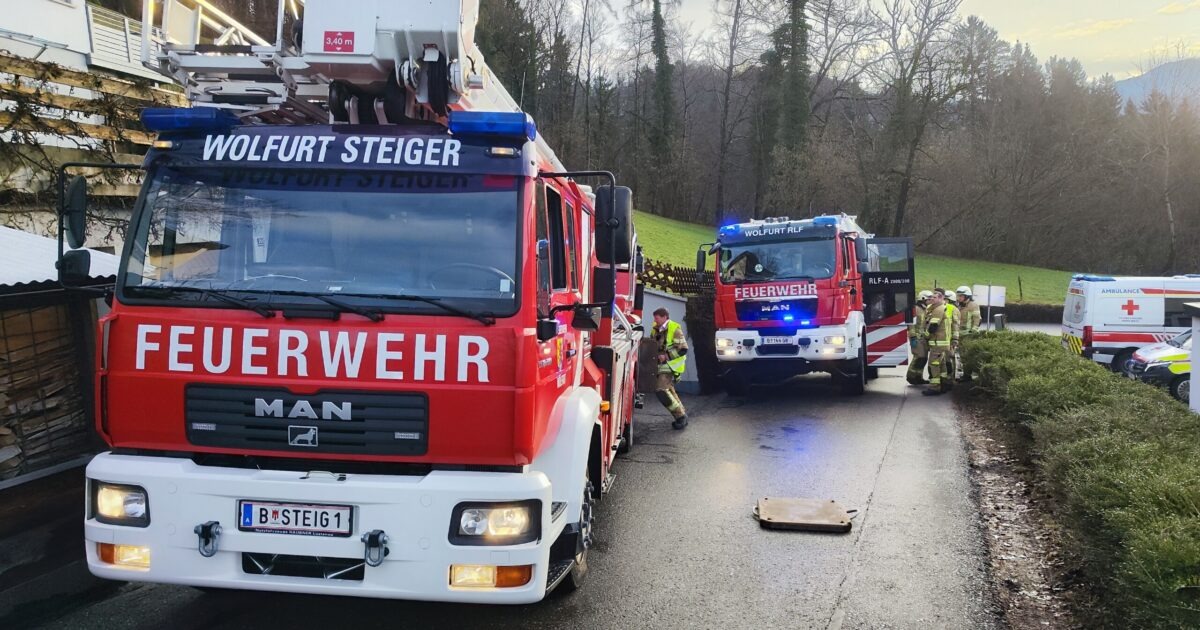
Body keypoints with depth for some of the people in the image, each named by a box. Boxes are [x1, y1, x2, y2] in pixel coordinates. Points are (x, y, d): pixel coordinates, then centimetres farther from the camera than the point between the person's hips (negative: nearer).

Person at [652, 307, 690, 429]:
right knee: (669, 391, 15)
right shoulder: (657, 330, 9)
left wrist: (666, 355, -22)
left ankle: (680, 415, -11)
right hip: (663, 365, 9)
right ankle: (682, 414, 26)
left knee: (661, 389, -18)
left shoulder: (675, 329, -14)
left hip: (671, 365, -9)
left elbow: (683, 349, -18)